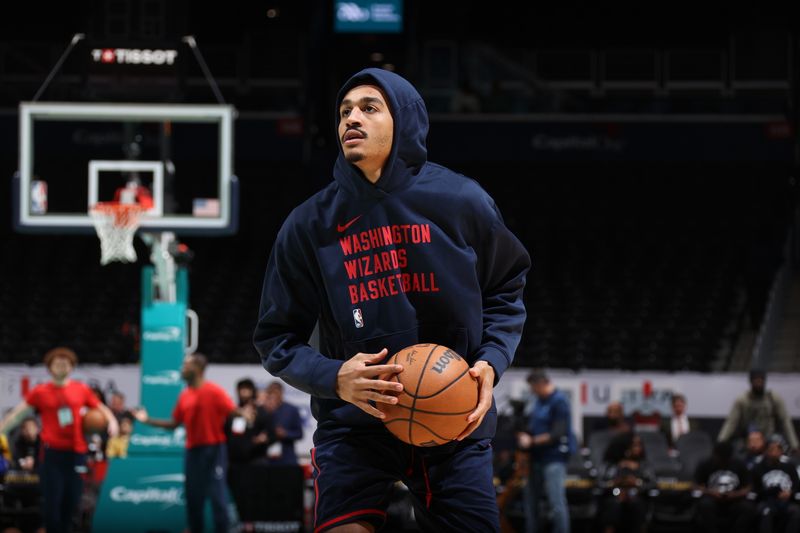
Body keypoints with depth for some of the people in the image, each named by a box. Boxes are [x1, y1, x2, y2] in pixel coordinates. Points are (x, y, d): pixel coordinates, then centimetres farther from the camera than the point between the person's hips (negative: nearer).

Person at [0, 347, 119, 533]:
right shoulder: (40, 392, 1)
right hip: (53, 453, -2)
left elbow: (101, 409, 16)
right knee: (52, 502, -6)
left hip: (76, 453, 2)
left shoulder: (81, 390, 6)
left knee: (71, 501, 6)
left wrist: (112, 421, -3)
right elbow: (17, 413, 3)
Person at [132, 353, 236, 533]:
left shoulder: (214, 391, -9)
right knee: (192, 496, 7)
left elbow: (233, 413, -16)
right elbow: (174, 424, 16)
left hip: (213, 449, -6)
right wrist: (148, 420, 11)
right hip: (192, 450, 6)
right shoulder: (184, 395, 11)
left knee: (217, 495, -8)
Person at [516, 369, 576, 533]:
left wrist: (532, 441, -16)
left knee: (557, 501, -13)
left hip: (554, 456, -9)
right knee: (531, 499, 12)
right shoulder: (540, 400, 14)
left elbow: (557, 434, -18)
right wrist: (524, 435, 4)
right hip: (538, 457, 9)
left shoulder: (559, 401, -13)